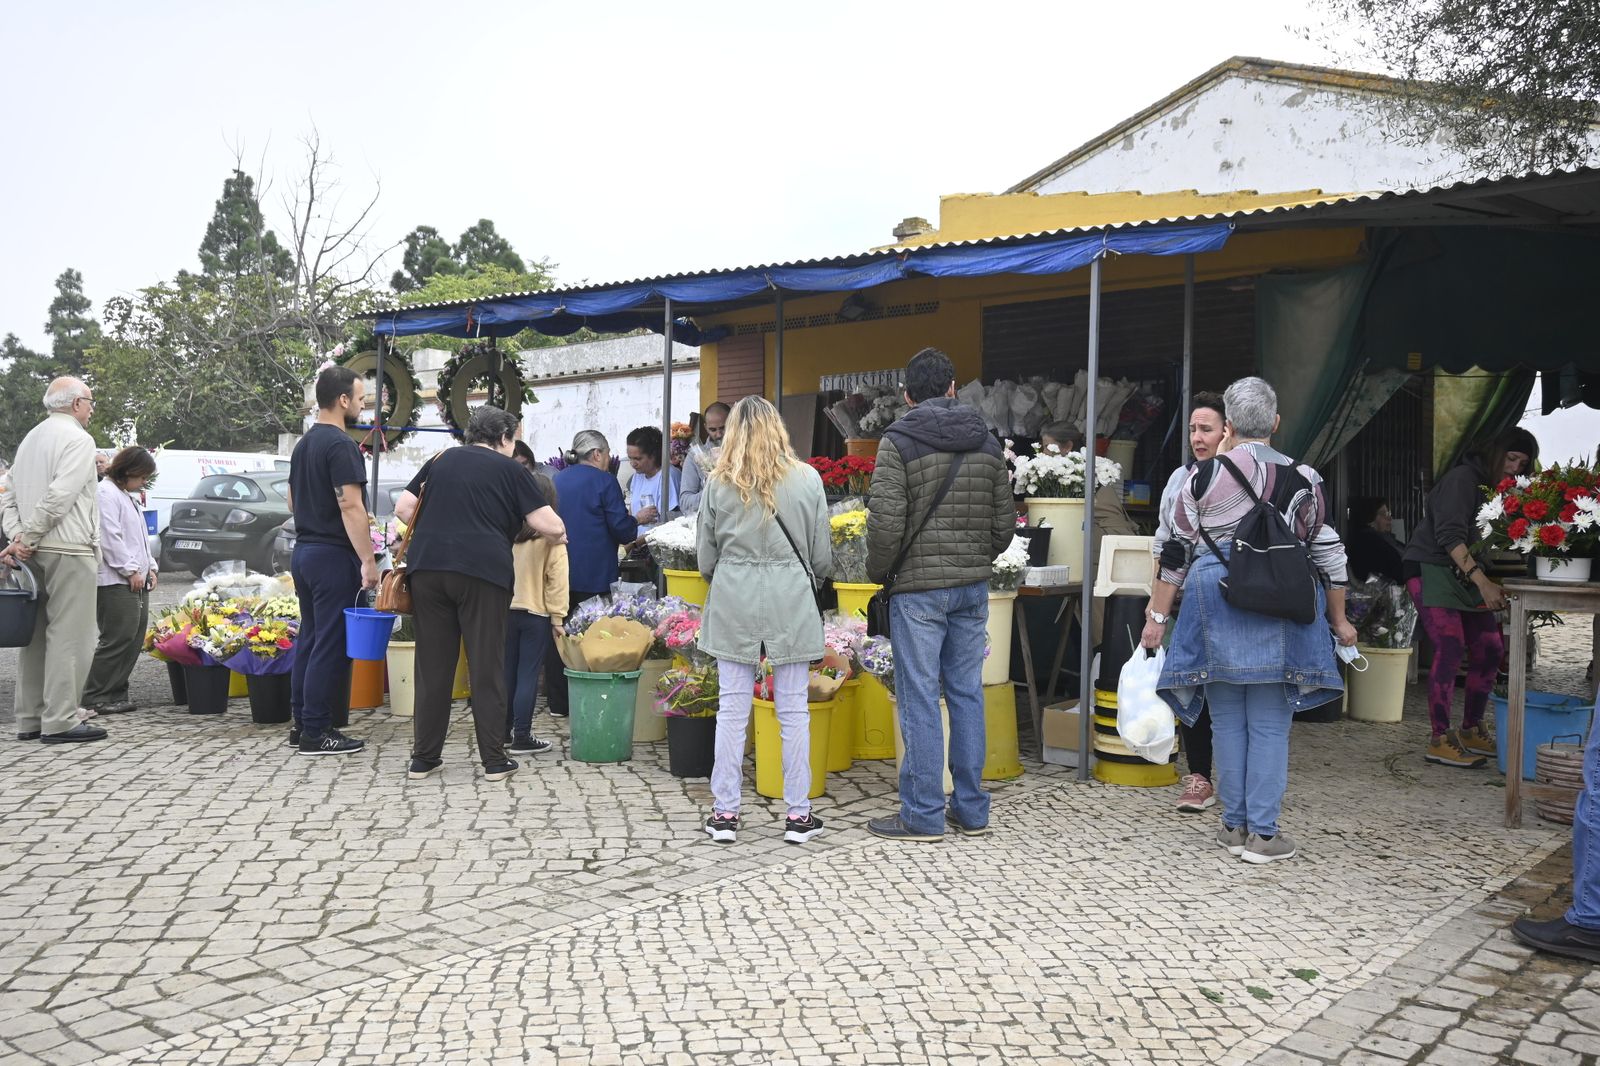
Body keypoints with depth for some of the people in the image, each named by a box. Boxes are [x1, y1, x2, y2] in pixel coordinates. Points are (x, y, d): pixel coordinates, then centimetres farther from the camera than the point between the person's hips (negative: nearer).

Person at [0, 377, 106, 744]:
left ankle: (30, 719, 16)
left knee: (37, 636, 12)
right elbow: (59, 497, -20)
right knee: (69, 637, -6)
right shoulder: (78, 439, -9)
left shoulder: (30, 439, 19)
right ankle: (60, 721, -6)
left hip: (35, 553, 9)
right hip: (68, 551, -9)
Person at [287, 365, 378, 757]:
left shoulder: (303, 444, 15)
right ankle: (316, 732, -1)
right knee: (331, 645, -4)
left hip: (303, 551, 10)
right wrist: (368, 561, -21)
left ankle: (301, 724, 19)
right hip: (333, 556, -10)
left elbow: (292, 501, 23)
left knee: (309, 639, 14)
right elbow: (351, 506, -21)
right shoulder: (341, 445, -15)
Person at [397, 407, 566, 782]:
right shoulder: (509, 469, 7)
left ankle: (424, 758, 14)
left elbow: (403, 508, 16)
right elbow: (549, 524, 2)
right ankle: (494, 761, 7)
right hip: (482, 571, -4)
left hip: (427, 567, 4)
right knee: (486, 667, 3)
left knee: (432, 665, 9)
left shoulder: (441, 460, 18)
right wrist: (558, 535, 22)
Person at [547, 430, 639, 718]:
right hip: (592, 574, -6)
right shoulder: (603, 481, -9)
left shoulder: (557, 480, 11)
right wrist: (635, 522, 11)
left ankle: (558, 702, 15)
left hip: (558, 573, 6)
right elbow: (621, 529, -12)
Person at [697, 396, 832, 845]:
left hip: (733, 603, 0)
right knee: (793, 710, 6)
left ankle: (724, 812, 13)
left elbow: (706, 559, 6)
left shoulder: (718, 483, 0)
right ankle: (798, 814, 13)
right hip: (790, 601, 0)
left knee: (732, 709, 7)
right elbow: (822, 558, 4)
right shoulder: (807, 479, 0)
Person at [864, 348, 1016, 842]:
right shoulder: (987, 443, 9)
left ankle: (923, 815, 6)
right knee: (967, 693, 12)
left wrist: (879, 573, 1)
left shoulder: (899, 441, -8)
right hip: (973, 587, 5)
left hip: (918, 587, -5)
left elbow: (885, 522, -15)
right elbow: (1005, 523, 10)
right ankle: (971, 809, 19)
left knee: (920, 698, 0)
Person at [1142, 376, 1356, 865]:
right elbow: (1328, 555, 7)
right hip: (1280, 610, 0)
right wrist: (1338, 620, 16)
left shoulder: (1204, 476, -1)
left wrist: (1158, 614, 7)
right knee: (1270, 723, 5)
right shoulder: (1303, 480, 3)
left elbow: (1176, 551, 0)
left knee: (1227, 719, 9)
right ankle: (1263, 833, 7)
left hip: (1218, 605, 0)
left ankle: (1234, 825, 17)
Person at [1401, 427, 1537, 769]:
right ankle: (1440, 741, -11)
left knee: (1489, 648, 6)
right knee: (1450, 650, -15)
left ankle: (1471, 731, 19)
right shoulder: (1462, 479, -14)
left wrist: (1493, 583, -8)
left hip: (1467, 577, 9)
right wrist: (1483, 583, -30)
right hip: (1432, 570, -9)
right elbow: (1450, 536, -23)